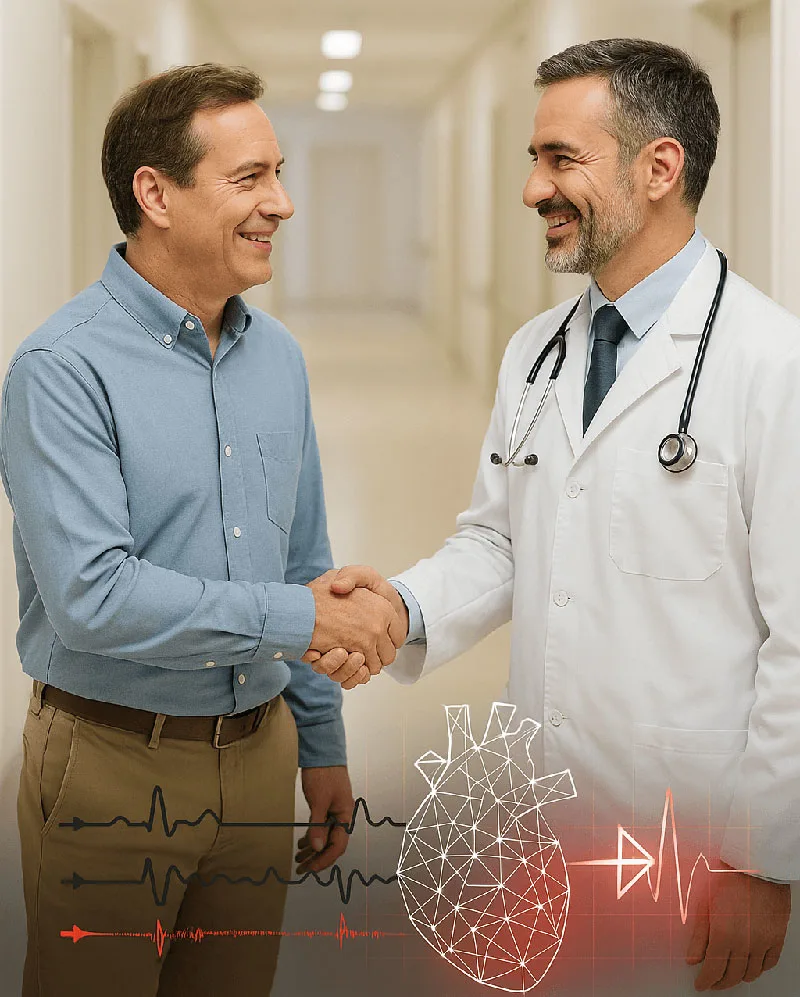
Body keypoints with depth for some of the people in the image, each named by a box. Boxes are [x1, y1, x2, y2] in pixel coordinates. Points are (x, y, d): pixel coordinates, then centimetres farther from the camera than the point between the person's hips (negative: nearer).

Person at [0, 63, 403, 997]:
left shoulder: (277, 356, 6)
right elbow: (91, 596, -25)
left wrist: (321, 746, 16)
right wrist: (297, 617, -20)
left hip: (258, 753, 6)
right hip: (111, 768, -6)